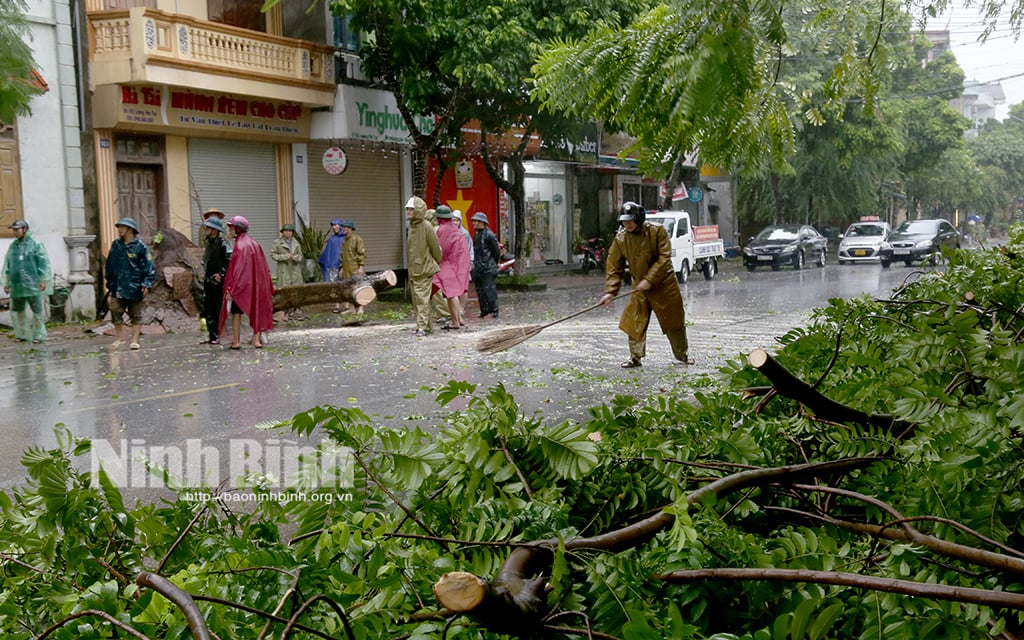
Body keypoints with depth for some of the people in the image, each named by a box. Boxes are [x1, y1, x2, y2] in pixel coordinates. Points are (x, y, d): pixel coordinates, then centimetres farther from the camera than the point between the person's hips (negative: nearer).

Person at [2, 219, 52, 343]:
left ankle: (38, 335, 5)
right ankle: (22, 334, 19)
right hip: (16, 285, 6)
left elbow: (43, 263, -6)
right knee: (17, 310, 9)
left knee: (36, 311, -2)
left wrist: (43, 280, -11)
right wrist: (6, 282, 13)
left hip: (32, 285, -5)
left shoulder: (35, 244, -3)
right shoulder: (13, 246, 12)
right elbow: (7, 265, 15)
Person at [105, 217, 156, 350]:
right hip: (117, 287, 4)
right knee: (115, 311, 0)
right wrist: (110, 282, 16)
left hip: (134, 287, -4)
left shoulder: (140, 247, -6)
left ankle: (134, 340, 10)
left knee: (136, 315, 4)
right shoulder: (116, 245, 9)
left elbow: (149, 267, -8)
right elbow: (109, 265, 17)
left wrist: (147, 284, -15)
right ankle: (119, 337, 14)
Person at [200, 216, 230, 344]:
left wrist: (221, 274, -19)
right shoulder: (208, 242, 12)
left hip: (218, 282, -8)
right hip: (208, 281, 8)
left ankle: (220, 336, 4)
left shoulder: (222, 244, -14)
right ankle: (211, 335, 18)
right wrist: (205, 272, 12)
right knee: (208, 310, 11)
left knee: (219, 310, -3)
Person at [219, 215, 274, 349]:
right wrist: (268, 286, 14)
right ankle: (257, 338, 9)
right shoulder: (254, 244, 7)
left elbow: (236, 269, -19)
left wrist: (230, 289, -18)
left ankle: (236, 341, 3)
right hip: (257, 284, 7)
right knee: (256, 309, 10)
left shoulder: (240, 245, -14)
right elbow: (264, 267, 9)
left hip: (241, 284, -6)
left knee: (236, 311, 2)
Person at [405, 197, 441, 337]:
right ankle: (428, 324, 25)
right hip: (413, 270, 8)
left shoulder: (426, 226, -14)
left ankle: (422, 326, -8)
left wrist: (436, 265, 4)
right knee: (416, 299, 13)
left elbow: (435, 248, -8)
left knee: (422, 299, -9)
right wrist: (410, 269, 19)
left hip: (424, 270, -8)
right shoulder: (411, 226, 10)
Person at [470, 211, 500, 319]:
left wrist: (492, 264, 0)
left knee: (489, 290, -7)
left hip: (488, 269, -9)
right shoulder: (477, 235, 15)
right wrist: (475, 263, 13)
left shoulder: (489, 235, -12)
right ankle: (484, 311, 18)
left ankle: (493, 312, -1)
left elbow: (497, 252, -9)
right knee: (480, 290, 11)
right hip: (479, 269, 9)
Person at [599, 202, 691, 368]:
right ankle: (635, 357, 9)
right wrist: (610, 291, -15)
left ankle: (682, 354, 25)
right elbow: (613, 267, -5)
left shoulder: (657, 231, -16)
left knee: (674, 322, 7)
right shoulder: (620, 239, -7)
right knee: (634, 322, -4)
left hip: (664, 284, -2)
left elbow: (664, 258, -19)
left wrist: (649, 279, -26)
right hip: (640, 286, 3)